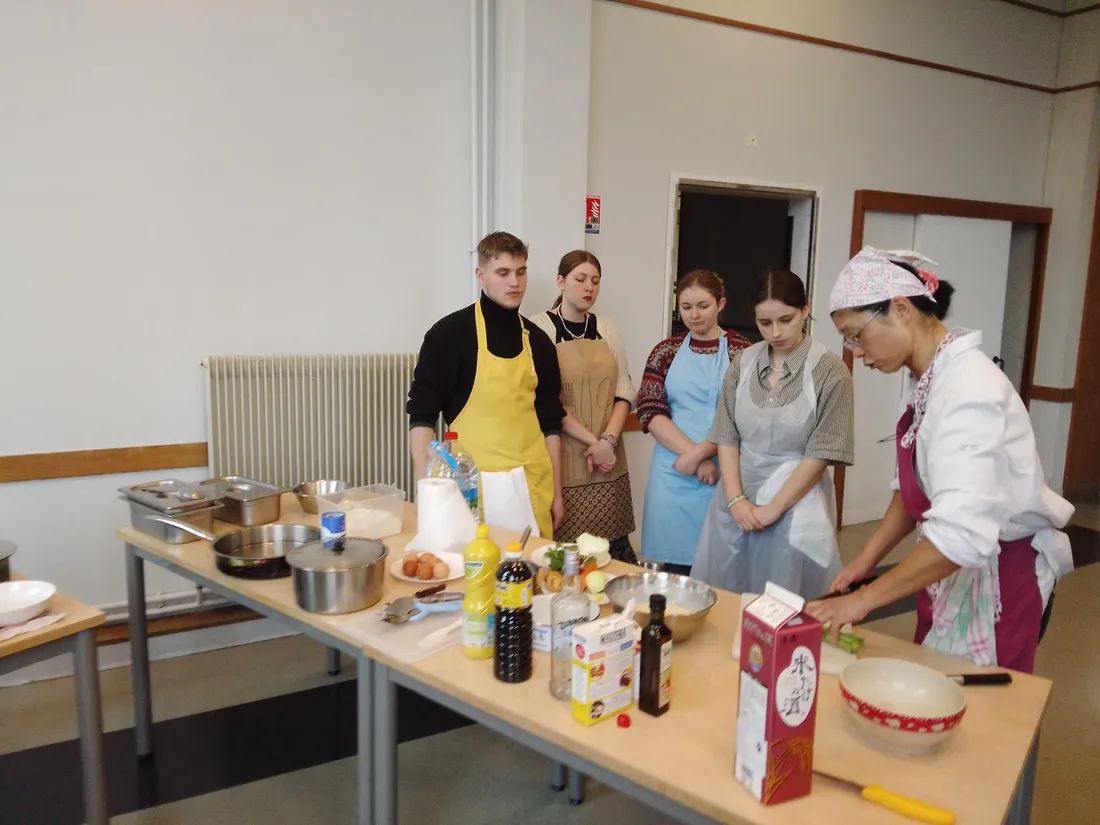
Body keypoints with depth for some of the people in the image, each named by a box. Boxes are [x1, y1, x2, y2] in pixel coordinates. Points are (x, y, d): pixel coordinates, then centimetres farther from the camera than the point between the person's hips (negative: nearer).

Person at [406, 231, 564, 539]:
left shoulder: (537, 340, 10)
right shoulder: (450, 333, -4)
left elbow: (550, 421, 13)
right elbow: (422, 415, -5)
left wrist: (556, 492, 11)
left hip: (531, 483, 4)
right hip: (474, 482, -4)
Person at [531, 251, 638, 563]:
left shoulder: (607, 329, 11)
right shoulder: (541, 328, -5)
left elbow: (624, 391, 8)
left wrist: (608, 439, -8)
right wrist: (592, 441, -13)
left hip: (609, 461, 4)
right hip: (563, 460, -4)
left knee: (614, 549, 3)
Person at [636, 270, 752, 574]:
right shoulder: (666, 351, 7)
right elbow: (649, 412, -2)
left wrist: (699, 453, -15)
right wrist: (693, 453, -12)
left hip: (721, 474, -2)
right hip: (672, 474, 2)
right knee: (671, 565, 6)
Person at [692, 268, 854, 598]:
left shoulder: (830, 370, -9)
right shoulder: (743, 361, 3)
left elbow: (821, 454, -10)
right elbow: (727, 435, 3)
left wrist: (773, 508, -11)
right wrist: (736, 499, -8)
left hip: (795, 503, -3)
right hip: (737, 499, 4)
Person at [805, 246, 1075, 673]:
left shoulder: (967, 386, -27)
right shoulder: (929, 379, 1)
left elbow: (962, 535, -36)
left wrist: (865, 599, -29)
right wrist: (867, 558, 0)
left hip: (1000, 575, -8)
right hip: (952, 569, 8)